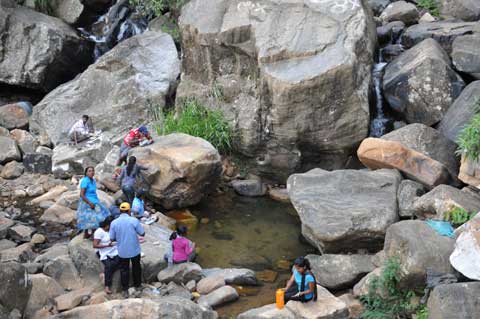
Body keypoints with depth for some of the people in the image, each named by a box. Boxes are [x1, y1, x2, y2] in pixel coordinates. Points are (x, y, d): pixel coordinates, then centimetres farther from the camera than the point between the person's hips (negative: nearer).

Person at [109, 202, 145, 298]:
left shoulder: (114, 223, -11)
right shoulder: (134, 220, -16)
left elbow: (112, 238, -5)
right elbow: (142, 233, -9)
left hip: (122, 251, 1)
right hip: (135, 250, -1)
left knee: (124, 270, 14)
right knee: (136, 267, 21)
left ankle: (125, 290, 16)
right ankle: (137, 284, 38)